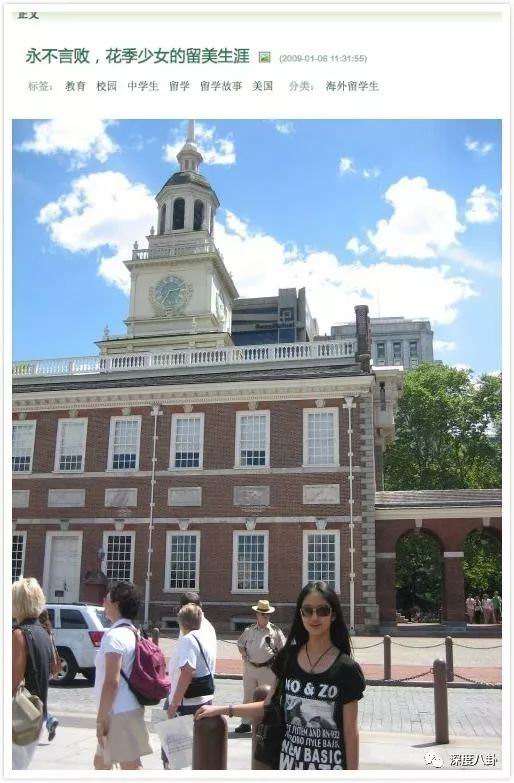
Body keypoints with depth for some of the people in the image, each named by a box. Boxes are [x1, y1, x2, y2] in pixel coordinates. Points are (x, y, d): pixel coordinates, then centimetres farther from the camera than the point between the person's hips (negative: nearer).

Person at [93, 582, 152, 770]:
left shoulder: (113, 636, -18)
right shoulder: (132, 633, 11)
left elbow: (111, 682, -22)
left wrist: (101, 719, -17)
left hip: (120, 714, -10)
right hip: (127, 709, 10)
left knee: (131, 766, -2)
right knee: (101, 761, 21)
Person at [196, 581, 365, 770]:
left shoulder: (346, 669, -11)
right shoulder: (287, 658, -2)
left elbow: (350, 732, -8)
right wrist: (224, 709, 2)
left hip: (329, 763, -3)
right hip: (290, 760, 3)